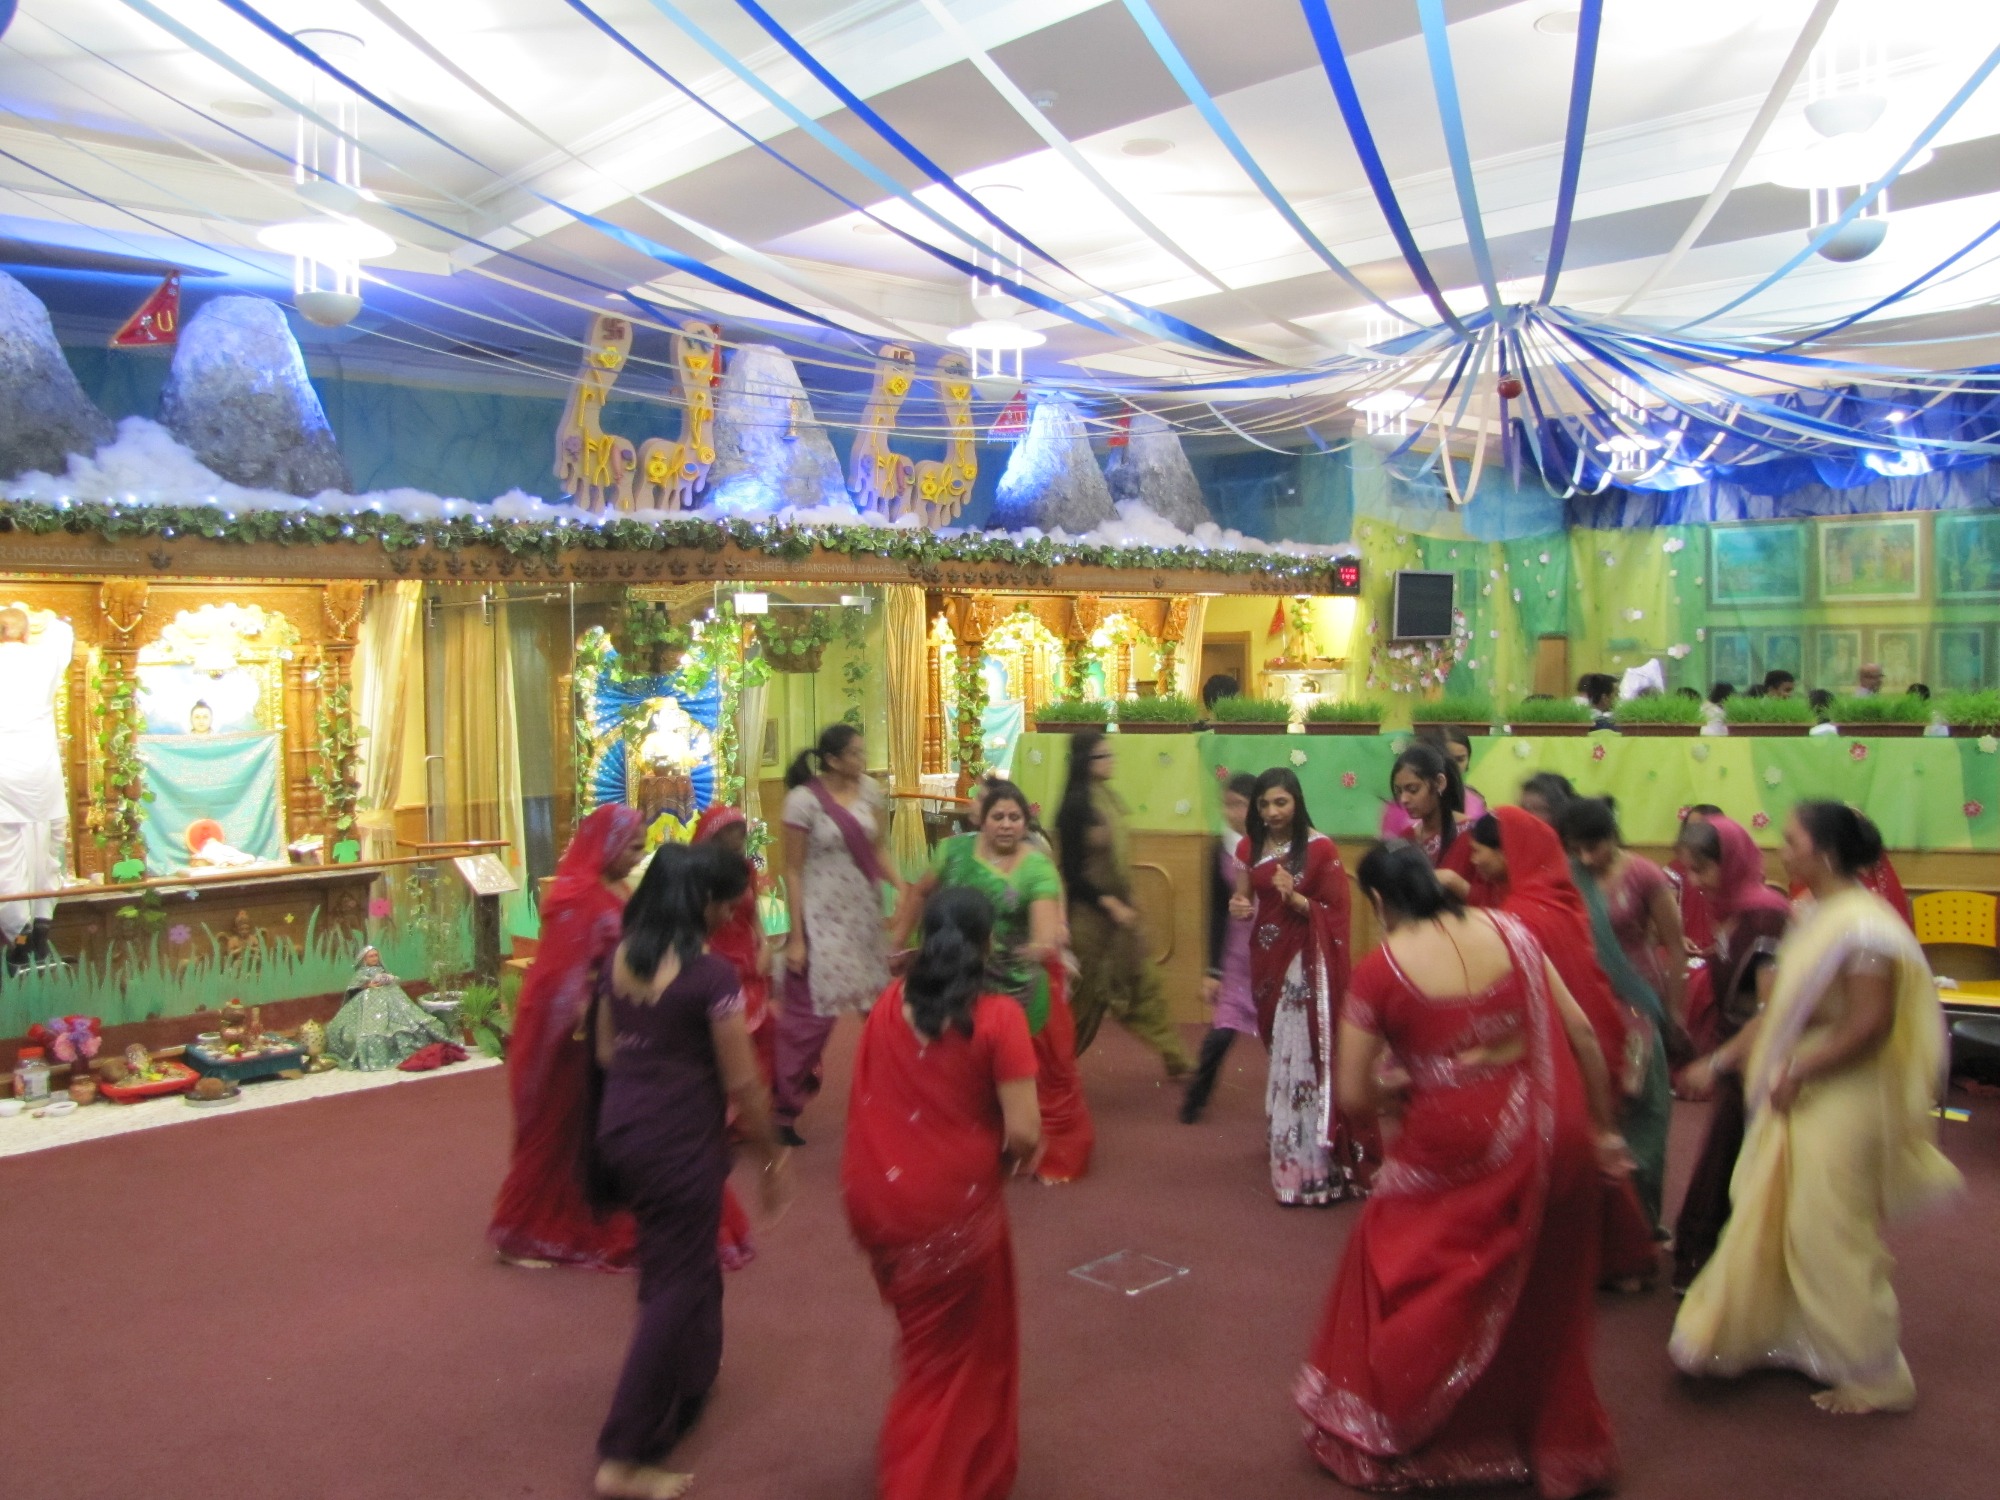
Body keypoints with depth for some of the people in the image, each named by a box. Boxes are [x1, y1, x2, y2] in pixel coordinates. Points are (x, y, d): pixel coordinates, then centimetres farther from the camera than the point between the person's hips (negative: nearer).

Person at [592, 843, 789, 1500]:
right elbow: (742, 1083, -15)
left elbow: (606, 1050, 12)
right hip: (680, 1142, -8)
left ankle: (690, 1371, 51)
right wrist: (773, 1156, -3)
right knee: (677, 1281, 4)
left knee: (677, 1255, 28)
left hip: (620, 1129, 8)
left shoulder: (621, 958, 1)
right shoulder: (711, 974, -20)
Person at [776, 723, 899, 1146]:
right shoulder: (804, 799, -13)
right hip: (823, 918, -5)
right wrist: (796, 937, -11)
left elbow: (878, 848, 10)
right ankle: (785, 1110, 14)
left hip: (865, 914, 5)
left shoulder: (870, 789, 2)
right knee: (811, 1013, 0)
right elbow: (793, 871, -10)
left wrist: (901, 886, -8)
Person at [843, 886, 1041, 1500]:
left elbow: (864, 1103, 7)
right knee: (954, 1352, 19)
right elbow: (1024, 1133, -20)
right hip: (954, 1207, -5)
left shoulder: (888, 1004, -2)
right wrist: (1011, 1157, 0)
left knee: (927, 1339, 31)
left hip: (876, 1198, 6)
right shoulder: (998, 1016, -16)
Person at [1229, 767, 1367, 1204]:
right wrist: (1238, 907, -9)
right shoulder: (1249, 848, 6)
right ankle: (1285, 1145, 29)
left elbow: (1336, 913, -9)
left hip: (1306, 966, -5)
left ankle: (1310, 1167, -2)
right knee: (1280, 1052, 15)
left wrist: (1295, 897, -24)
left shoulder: (1320, 849, -10)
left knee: (1304, 1057, -8)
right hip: (1267, 961, 6)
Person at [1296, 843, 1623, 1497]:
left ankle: (1375, 1430, 33)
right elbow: (1582, 1032, 1)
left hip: (1458, 1150, -4)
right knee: (1538, 1297, 23)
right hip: (1553, 1138, 4)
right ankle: (1558, 1440, 42)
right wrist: (1601, 1127, 11)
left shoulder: (1380, 969, -11)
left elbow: (1353, 1098, -10)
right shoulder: (1507, 930, 0)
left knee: (1401, 1267, 19)